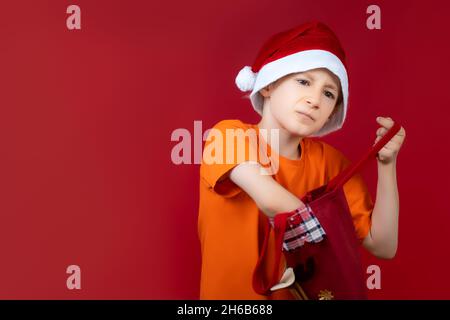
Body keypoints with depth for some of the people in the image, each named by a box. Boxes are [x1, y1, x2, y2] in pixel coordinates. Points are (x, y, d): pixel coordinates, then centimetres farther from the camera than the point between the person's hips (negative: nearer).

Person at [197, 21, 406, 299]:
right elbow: (273, 202, -28)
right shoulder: (229, 134, -13)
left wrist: (387, 163, -12)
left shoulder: (329, 160, -1)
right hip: (230, 294, -2)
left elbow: (383, 247, -3)